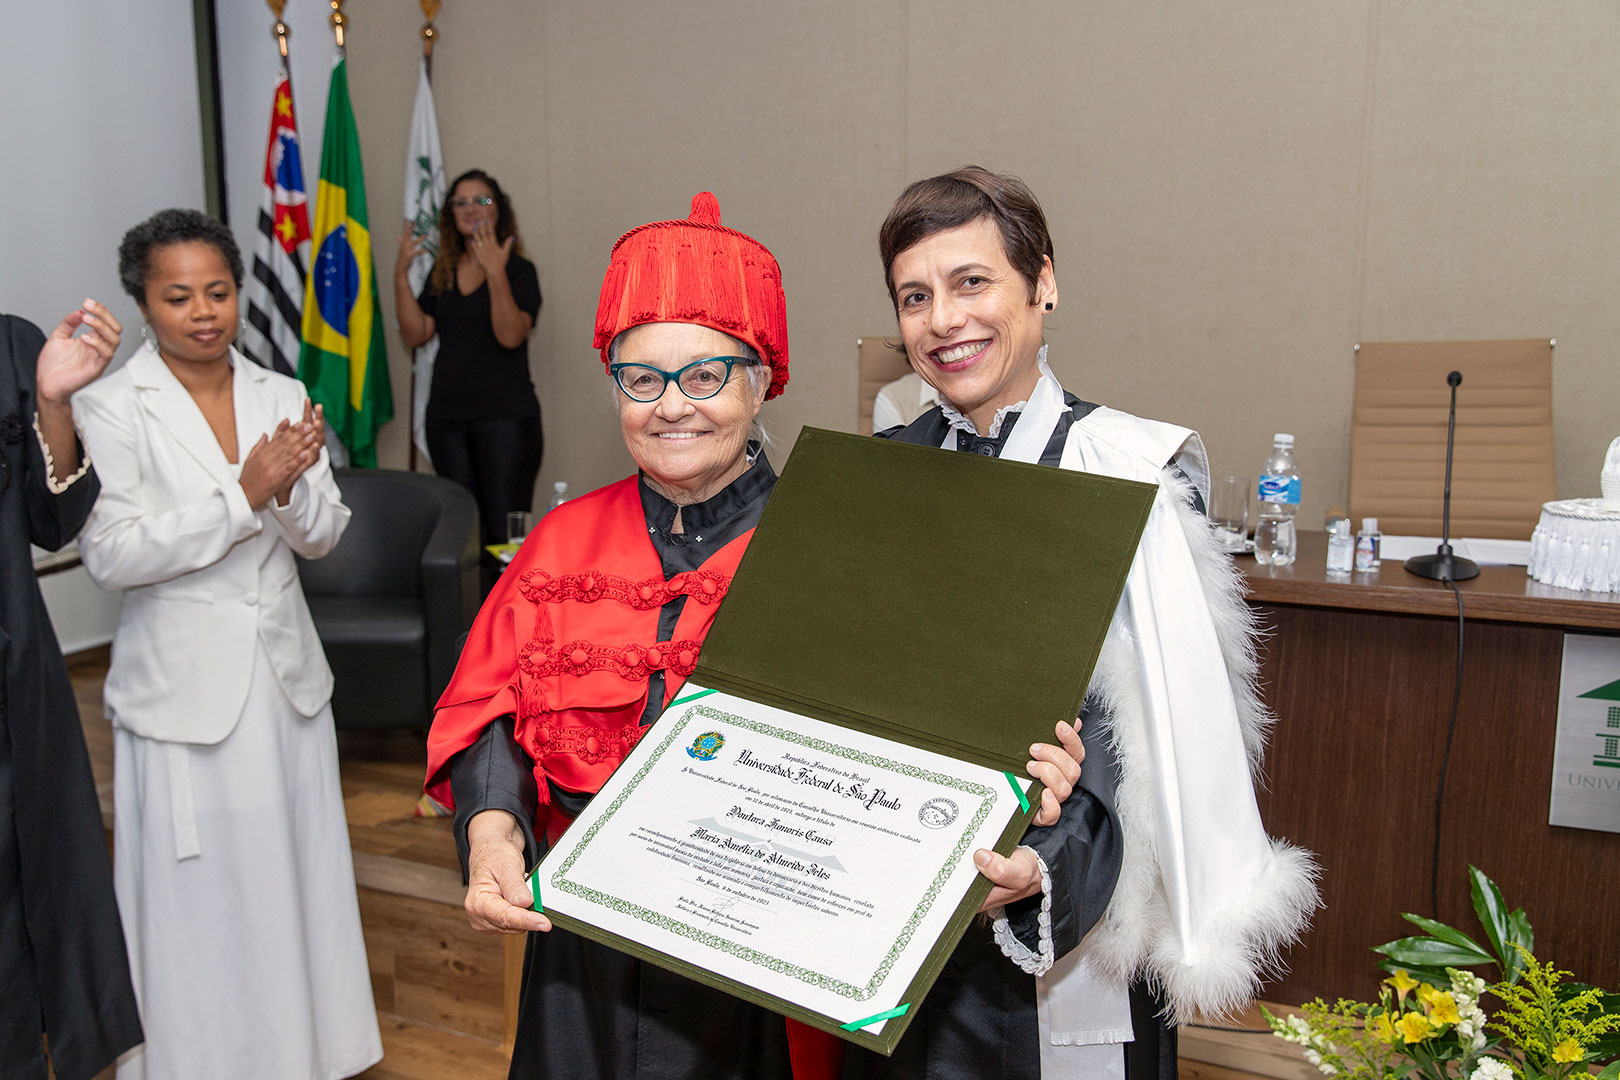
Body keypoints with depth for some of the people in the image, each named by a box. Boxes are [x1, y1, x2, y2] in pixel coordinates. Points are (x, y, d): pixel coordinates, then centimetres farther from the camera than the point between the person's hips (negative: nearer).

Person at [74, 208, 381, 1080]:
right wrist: (243, 495, -23)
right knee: (199, 890, 8)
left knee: (292, 872, 16)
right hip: (183, 688, -4)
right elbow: (110, 557, -17)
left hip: (285, 676, 4)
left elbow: (322, 536, 2)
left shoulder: (280, 398, 3)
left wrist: (289, 488, -20)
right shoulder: (111, 409, -8)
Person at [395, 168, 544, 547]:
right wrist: (401, 274, 0)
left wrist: (495, 273, -24)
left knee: (505, 532, -8)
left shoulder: (518, 270, -2)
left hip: (505, 418, -5)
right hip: (446, 417, 5)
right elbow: (415, 335, 7)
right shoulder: (442, 272, 14)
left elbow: (511, 336, -17)